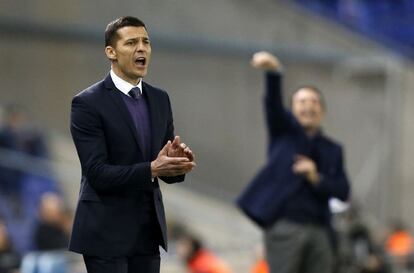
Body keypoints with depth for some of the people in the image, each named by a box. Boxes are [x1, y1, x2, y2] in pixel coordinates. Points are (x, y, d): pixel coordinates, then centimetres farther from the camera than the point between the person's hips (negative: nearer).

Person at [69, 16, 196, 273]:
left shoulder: (160, 99, 10)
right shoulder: (88, 103, -10)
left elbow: (167, 170, 11)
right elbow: (97, 173, -17)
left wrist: (178, 162, -13)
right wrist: (152, 169, -28)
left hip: (148, 231, 6)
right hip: (106, 232, -6)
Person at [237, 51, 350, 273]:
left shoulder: (333, 150, 17)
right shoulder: (284, 130, 9)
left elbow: (343, 192, 7)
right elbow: (273, 103, -11)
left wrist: (317, 179, -12)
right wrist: (274, 72, -31)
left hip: (318, 230, 4)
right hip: (284, 227, -4)